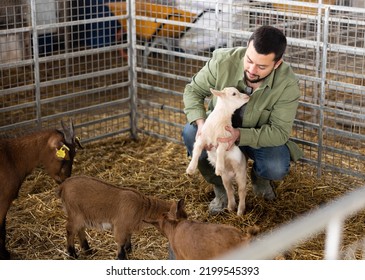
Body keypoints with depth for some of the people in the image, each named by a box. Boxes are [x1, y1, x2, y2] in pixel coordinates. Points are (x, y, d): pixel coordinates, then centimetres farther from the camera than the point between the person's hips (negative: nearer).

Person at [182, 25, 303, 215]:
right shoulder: (223, 60, -25)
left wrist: (239, 135, -41)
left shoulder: (288, 84, -27)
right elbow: (193, 91, -11)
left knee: (277, 169, -31)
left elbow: (279, 132, -25)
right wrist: (201, 122, -31)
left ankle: (259, 177, 11)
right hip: (220, 127, 2)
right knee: (191, 133, -28)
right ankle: (221, 187, -3)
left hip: (261, 136, -1)